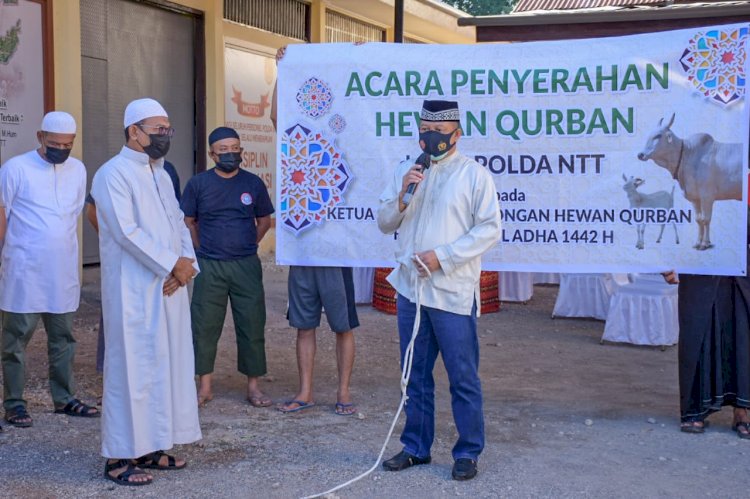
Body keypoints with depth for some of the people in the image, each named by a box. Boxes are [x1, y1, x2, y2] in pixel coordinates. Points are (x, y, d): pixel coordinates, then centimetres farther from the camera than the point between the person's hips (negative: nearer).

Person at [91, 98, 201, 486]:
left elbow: (178, 223, 16)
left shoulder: (160, 174, 16)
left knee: (166, 364, 10)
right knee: (132, 367, -5)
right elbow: (126, 231, -19)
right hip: (134, 291, -8)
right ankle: (119, 457, 3)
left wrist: (186, 261, -3)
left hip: (169, 289, 8)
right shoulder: (114, 173, -10)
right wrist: (173, 265, -16)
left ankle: (151, 447, 21)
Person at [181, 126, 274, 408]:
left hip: (246, 266, 1)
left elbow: (264, 220, 15)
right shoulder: (199, 183, 2)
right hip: (209, 268, 0)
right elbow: (188, 222, 10)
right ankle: (205, 386, 12)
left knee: (252, 325, 1)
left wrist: (248, 245, 9)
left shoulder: (253, 183, 4)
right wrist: (202, 250, 5)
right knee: (205, 326, 1)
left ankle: (253, 386, 11)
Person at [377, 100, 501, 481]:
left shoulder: (474, 174, -4)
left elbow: (490, 229, -9)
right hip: (410, 288, 5)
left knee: (463, 377, 2)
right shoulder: (405, 171, 11)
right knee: (415, 376, 14)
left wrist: (442, 256, -16)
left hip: (452, 292, -5)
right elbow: (385, 224, 11)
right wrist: (402, 194, -8)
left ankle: (468, 453, 14)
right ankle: (416, 447, 26)